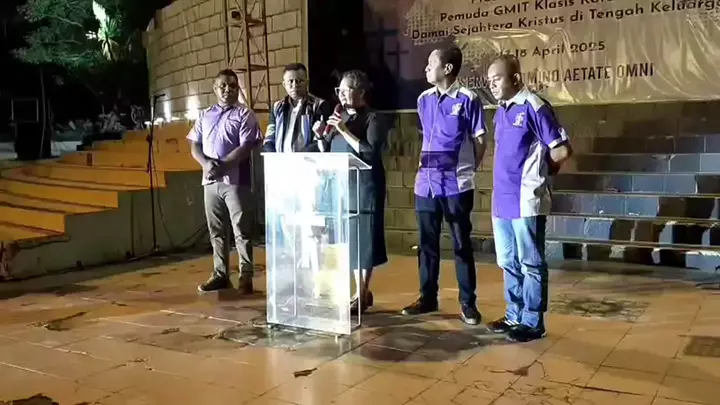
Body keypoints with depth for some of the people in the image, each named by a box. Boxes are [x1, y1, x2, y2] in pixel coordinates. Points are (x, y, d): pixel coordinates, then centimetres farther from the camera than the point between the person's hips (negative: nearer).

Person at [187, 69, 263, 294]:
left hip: (235, 181, -5)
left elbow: (245, 148, -11)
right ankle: (220, 275, 19)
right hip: (211, 181, 5)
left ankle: (246, 277, 2)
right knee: (216, 231, 10)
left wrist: (222, 166, -18)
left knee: (241, 231, -3)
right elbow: (195, 146, 12)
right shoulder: (205, 116, 16)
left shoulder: (244, 115, 0)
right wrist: (206, 163, -9)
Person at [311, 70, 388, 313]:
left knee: (362, 237, -4)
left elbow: (371, 153, -18)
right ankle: (362, 291, 20)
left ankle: (361, 295, 3)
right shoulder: (339, 116, 13)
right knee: (351, 238, 10)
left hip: (365, 187, -7)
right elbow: (327, 153, 17)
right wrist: (320, 136, -2)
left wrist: (345, 131, -19)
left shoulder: (372, 119, -6)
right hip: (342, 186, 7)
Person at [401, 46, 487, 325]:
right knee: (427, 244, 11)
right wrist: (425, 164, 13)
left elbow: (480, 142, -2)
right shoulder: (424, 100, 9)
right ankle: (427, 298, 24)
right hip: (426, 183, 6)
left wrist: (467, 170, 3)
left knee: (462, 245, 3)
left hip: (456, 185, -5)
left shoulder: (468, 100, -8)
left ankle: (468, 304, 12)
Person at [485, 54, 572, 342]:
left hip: (526, 201, -8)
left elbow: (562, 151, -13)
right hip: (502, 200, 8)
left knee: (530, 264, 2)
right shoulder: (501, 112, 13)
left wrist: (535, 172, 0)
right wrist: (509, 175, 9)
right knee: (509, 263, 16)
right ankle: (514, 316, 27)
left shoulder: (533, 107, -12)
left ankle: (533, 322, 12)